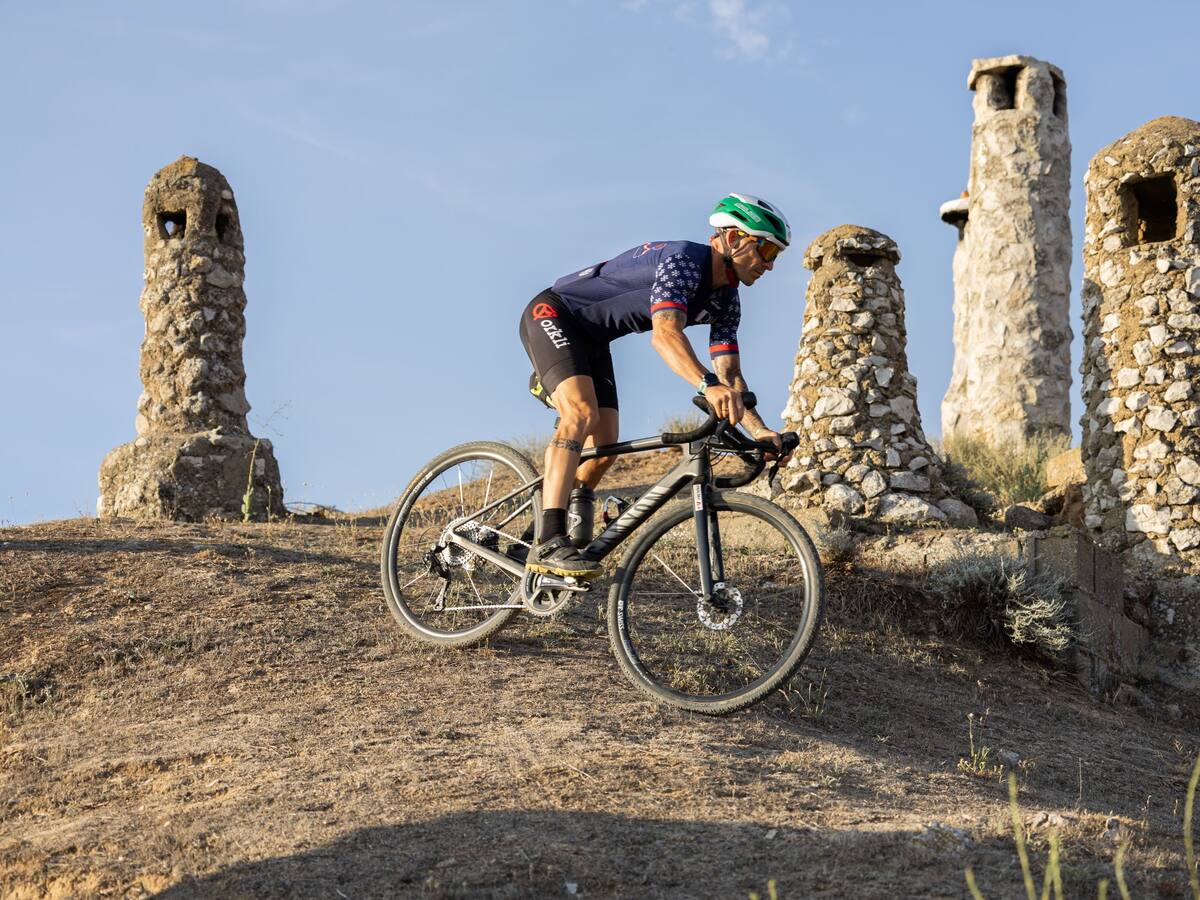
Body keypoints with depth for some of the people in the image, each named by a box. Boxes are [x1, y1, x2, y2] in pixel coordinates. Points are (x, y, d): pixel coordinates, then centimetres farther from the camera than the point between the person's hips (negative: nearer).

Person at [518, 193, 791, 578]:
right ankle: (549, 544, -36)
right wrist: (709, 386, -58)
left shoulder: (725, 301, 0)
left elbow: (730, 374, 0)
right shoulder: (683, 260, -28)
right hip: (552, 314, -10)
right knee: (582, 413, -29)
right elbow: (665, 334, -43)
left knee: (604, 445, -2)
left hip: (591, 339, 10)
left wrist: (760, 430, -15)